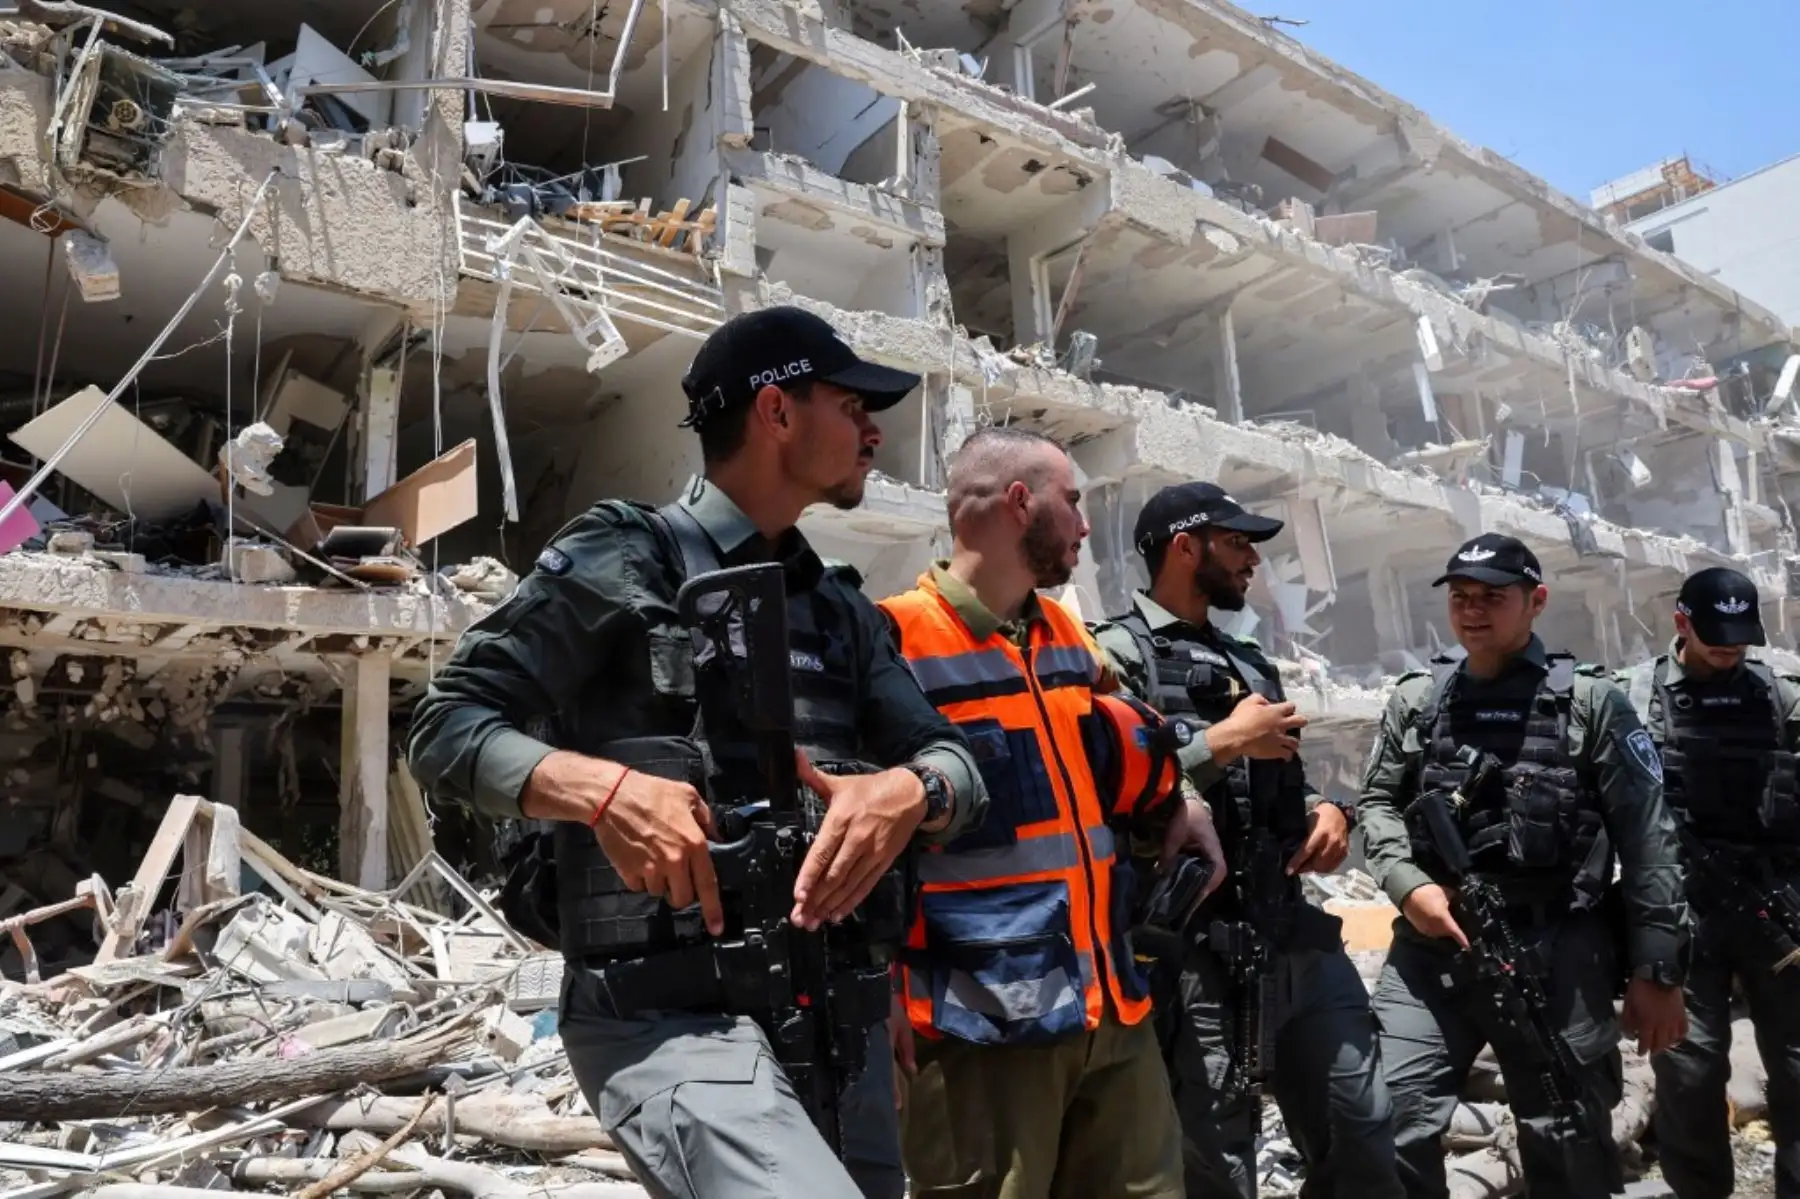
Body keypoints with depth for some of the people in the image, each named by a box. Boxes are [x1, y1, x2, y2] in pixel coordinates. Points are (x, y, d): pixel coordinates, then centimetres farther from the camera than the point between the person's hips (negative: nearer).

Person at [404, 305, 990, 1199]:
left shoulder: (841, 607, 16)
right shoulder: (624, 557, -2)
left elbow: (956, 763, 9)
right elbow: (445, 729, -4)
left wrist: (909, 791, -14)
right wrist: (601, 785, -22)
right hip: (676, 1018, -7)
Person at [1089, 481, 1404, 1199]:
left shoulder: (1250, 662, 19)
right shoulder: (1120, 653, -6)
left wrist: (1327, 811, 3)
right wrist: (1228, 741, -15)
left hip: (1302, 940, 8)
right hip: (1198, 958, -7)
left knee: (1364, 1139, 15)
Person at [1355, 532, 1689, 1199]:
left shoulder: (1589, 702, 1)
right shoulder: (1415, 701, 9)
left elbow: (1647, 841, 0)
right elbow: (1378, 803, 10)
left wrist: (1657, 970, -3)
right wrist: (1408, 885, -8)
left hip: (1557, 954, -1)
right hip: (1430, 947, 2)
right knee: (1389, 1128, -5)